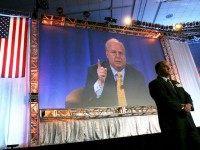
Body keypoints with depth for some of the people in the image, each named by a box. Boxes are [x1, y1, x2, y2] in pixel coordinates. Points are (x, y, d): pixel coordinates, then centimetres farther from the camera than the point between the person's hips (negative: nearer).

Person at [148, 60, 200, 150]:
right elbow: (165, 100, -14)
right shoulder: (154, 84, -2)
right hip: (172, 122, -7)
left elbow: (187, 96, 14)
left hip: (187, 119, 7)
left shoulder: (175, 83, 23)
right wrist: (181, 107, -13)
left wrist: (188, 105, -7)